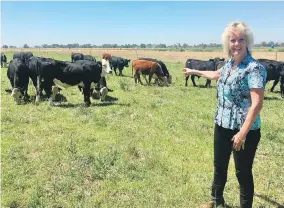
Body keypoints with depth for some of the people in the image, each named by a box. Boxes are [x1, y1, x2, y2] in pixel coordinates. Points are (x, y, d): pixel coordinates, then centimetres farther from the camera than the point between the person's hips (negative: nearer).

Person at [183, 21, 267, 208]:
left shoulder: (254, 68, -18)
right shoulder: (229, 63, 6)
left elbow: (257, 104, -23)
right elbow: (217, 75, 30)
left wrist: (243, 133, -27)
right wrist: (195, 72, 42)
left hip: (244, 130, -8)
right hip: (222, 125, 8)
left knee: (243, 172, 5)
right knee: (219, 166, 21)